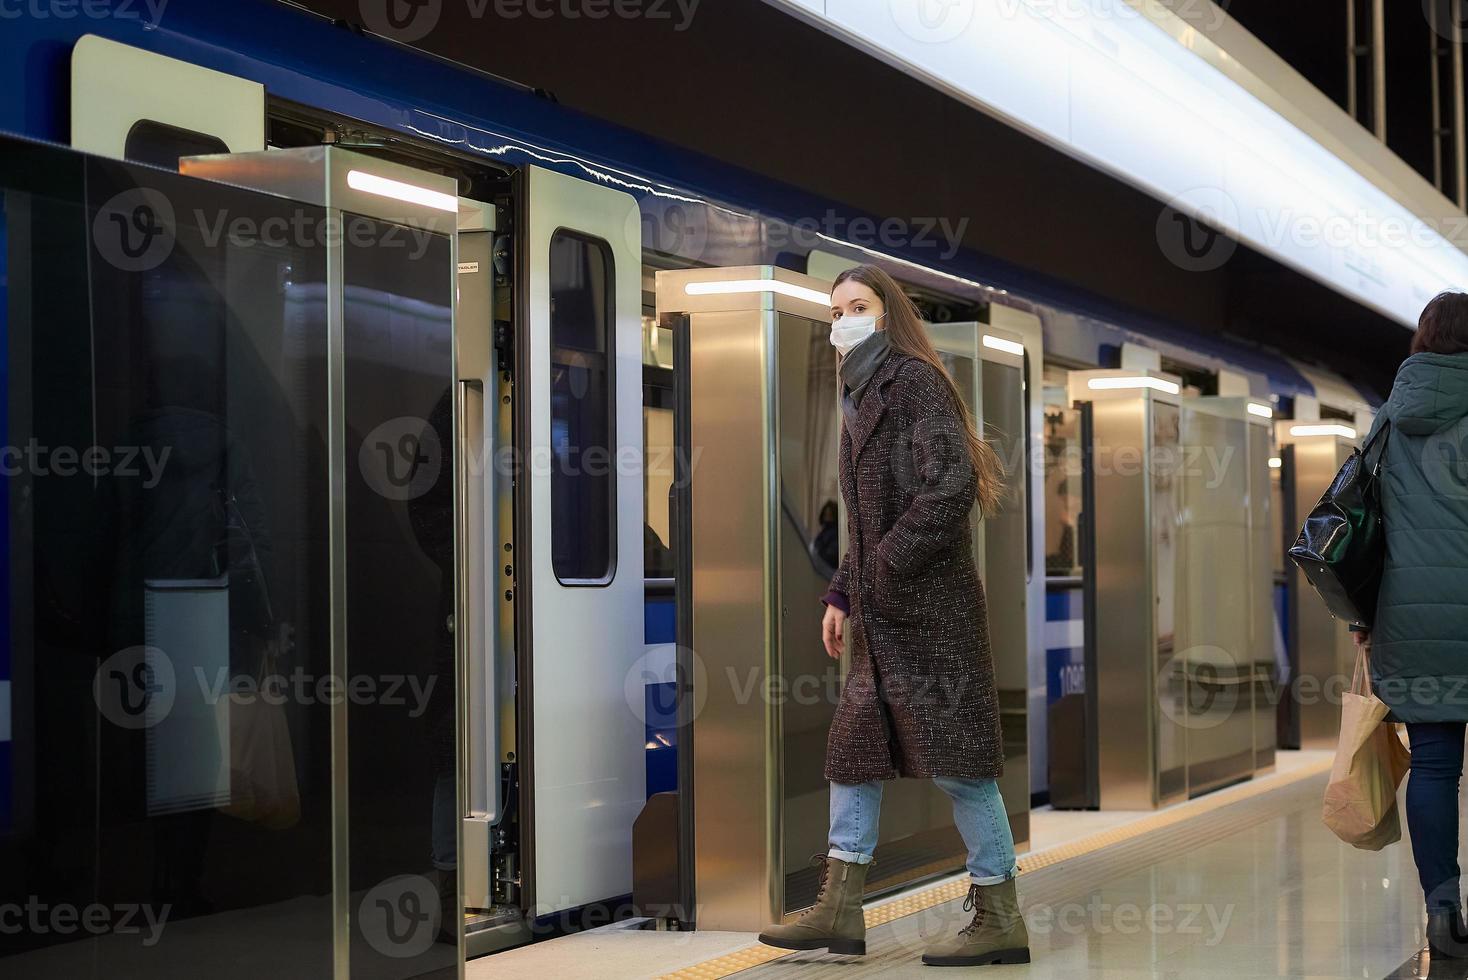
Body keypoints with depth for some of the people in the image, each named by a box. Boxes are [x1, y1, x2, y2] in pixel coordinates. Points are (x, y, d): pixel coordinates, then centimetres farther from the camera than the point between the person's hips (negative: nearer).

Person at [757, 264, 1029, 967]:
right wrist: (842, 595, 16)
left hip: (930, 601, -10)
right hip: (880, 612, 10)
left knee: (954, 755, -5)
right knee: (853, 745, 9)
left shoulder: (913, 381, -10)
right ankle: (839, 909, 15)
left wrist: (888, 565, -19)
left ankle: (1001, 920, 3)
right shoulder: (860, 395, 18)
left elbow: (951, 486, -20)